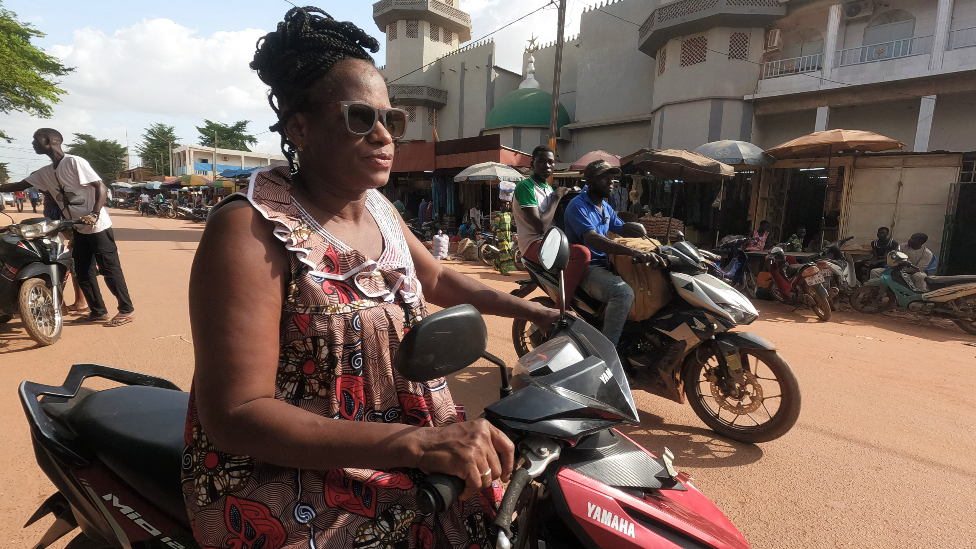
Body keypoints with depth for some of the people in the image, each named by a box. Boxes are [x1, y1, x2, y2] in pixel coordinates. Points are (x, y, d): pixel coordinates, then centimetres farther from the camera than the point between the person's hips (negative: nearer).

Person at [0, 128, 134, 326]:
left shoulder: (74, 162, -12)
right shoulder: (45, 173, 12)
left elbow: (100, 187, -18)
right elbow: (19, 186, 18)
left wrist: (95, 214, -29)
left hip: (98, 227, -8)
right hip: (79, 229, 8)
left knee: (109, 269, -5)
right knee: (82, 272, 10)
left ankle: (127, 309, 3)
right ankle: (98, 311, 19)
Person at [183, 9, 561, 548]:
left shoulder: (380, 209, 3)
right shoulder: (250, 230, -19)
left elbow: (435, 277, 18)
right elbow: (233, 414, -24)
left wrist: (526, 308, 5)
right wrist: (416, 443, -33)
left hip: (400, 438, 7)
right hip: (291, 475, -6)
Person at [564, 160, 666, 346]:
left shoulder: (606, 208, 15)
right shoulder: (578, 206, -14)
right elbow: (593, 240, -30)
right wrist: (634, 252, -42)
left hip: (603, 264, 9)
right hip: (585, 268, -9)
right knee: (623, 292, -33)